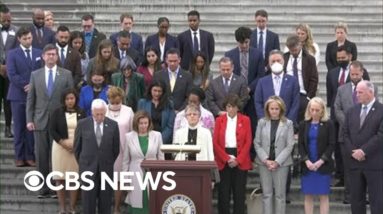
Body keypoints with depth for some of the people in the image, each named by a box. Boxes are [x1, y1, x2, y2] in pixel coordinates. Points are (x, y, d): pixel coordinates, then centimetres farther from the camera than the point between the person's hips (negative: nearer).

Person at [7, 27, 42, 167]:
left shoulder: (39, 53, 9)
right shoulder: (12, 54, 2)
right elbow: (11, 74, -7)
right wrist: (25, 86, -12)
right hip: (18, 95, -2)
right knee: (19, 127, 3)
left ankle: (30, 156, 9)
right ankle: (19, 157, 9)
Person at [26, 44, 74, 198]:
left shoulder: (66, 74, 3)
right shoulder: (35, 75, 8)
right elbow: (30, 99, 8)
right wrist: (29, 120, 1)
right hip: (40, 121, 2)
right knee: (41, 156, 3)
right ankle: (44, 188, 11)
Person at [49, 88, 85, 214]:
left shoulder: (81, 113, 5)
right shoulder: (57, 112, 3)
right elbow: (52, 130, -2)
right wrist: (63, 142, -13)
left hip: (77, 148, 0)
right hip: (60, 147, 0)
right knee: (60, 178, 2)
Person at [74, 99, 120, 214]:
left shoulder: (113, 125, -1)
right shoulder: (82, 124, -3)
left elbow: (116, 148, 8)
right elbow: (77, 147, 6)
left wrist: (109, 163, 11)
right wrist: (82, 163, 9)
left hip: (106, 168, 1)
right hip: (88, 167, -1)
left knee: (105, 202, 6)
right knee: (88, 201, 3)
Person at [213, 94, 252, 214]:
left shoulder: (245, 120, 4)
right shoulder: (219, 120, 6)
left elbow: (248, 142, -1)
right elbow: (215, 142, 0)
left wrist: (238, 160, -10)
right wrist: (227, 158, -10)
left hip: (240, 162, 0)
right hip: (223, 162, 0)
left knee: (239, 192, 2)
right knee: (223, 192, 2)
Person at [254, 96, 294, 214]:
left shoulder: (288, 123, -1)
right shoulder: (261, 122, 4)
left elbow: (289, 145, -4)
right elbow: (257, 143, 2)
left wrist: (277, 162, -11)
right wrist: (266, 160, -9)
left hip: (281, 163, -1)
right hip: (264, 163, 1)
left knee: (280, 194, 4)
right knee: (267, 194, 5)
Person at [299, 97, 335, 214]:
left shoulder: (328, 124, -1)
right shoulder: (303, 124, 6)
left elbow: (331, 144, -4)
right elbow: (300, 144, 3)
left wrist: (321, 161, -13)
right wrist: (306, 161, -10)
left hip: (323, 165, -2)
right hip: (307, 165, 2)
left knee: (323, 195, 2)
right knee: (308, 196, 6)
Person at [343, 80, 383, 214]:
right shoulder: (351, 111, 13)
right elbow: (346, 134, 8)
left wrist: (363, 151, -15)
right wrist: (352, 152, -7)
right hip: (354, 162, 5)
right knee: (356, 199, 10)